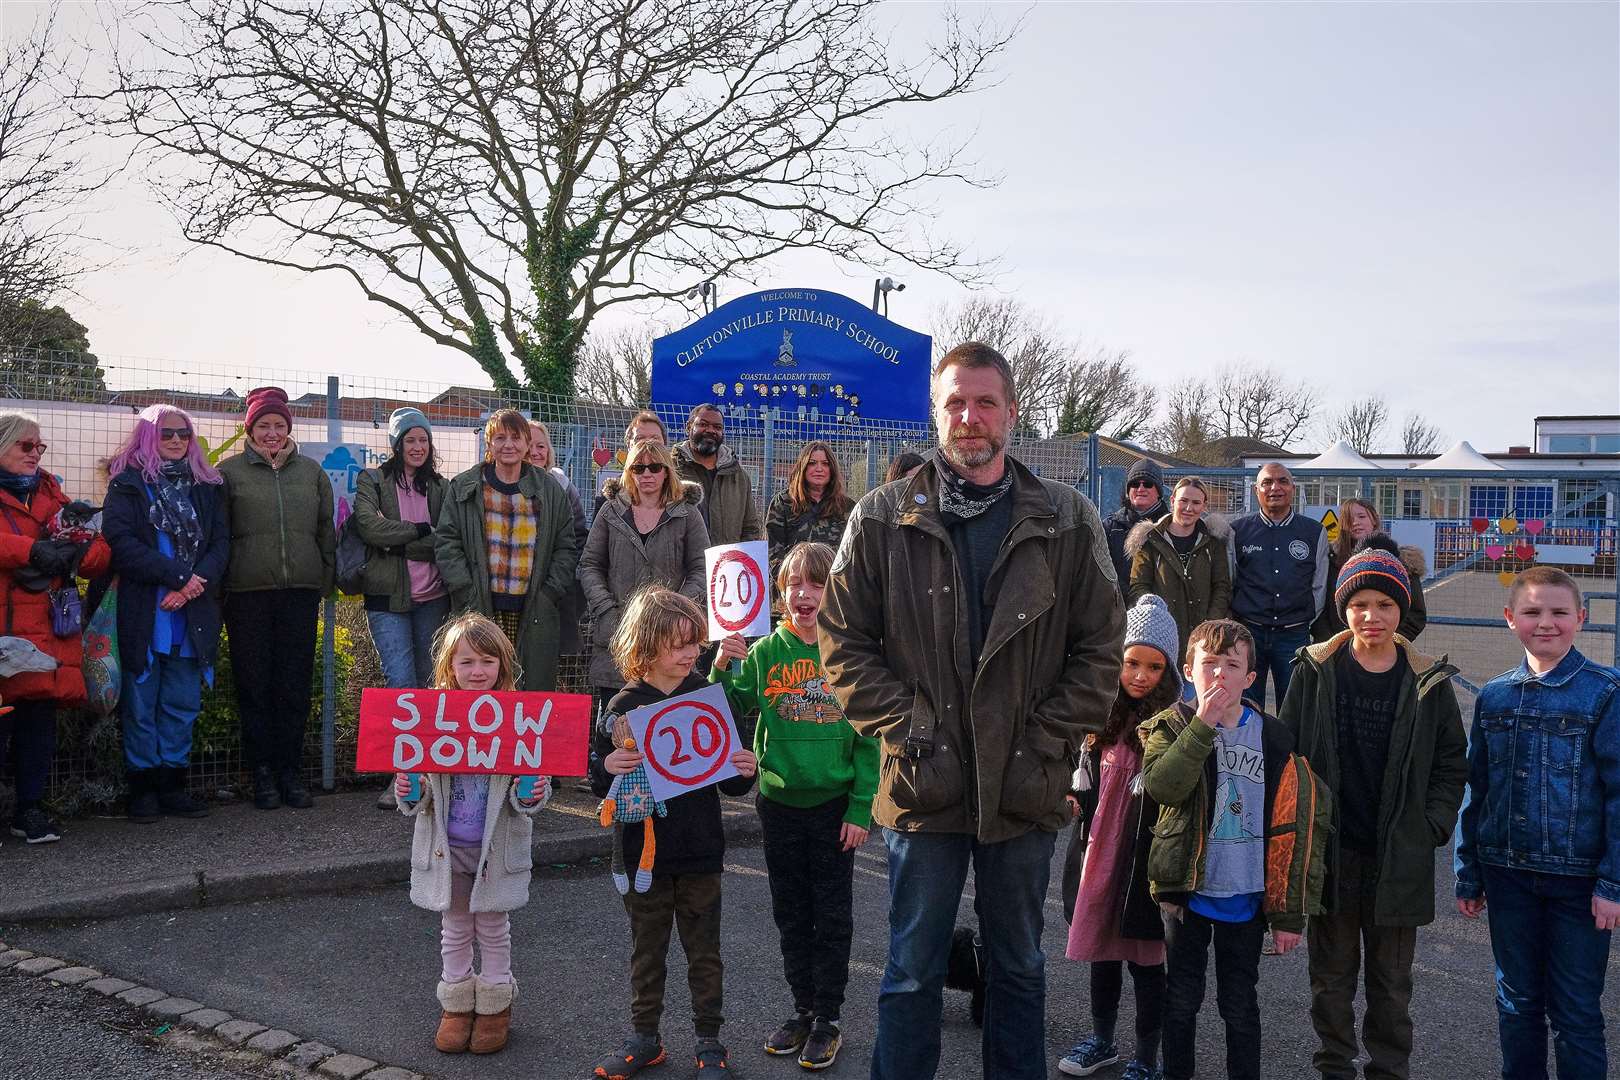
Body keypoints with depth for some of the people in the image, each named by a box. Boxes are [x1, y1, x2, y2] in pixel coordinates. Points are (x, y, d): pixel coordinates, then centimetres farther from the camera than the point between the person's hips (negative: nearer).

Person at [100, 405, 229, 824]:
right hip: (143, 613, -3)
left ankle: (172, 784, 15)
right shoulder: (128, 483, 3)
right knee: (141, 705, 2)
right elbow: (120, 541, -9)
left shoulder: (207, 486, 14)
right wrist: (178, 575, -16)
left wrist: (193, 588, -11)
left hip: (192, 614, 3)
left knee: (182, 704, 6)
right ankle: (143, 786, 11)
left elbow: (221, 543, 6)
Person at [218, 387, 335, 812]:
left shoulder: (311, 471, 13)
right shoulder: (230, 471, 5)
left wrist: (326, 581, 8)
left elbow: (326, 530, 14)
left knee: (295, 684, 4)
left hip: (301, 589, 2)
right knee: (254, 684, 3)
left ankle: (290, 772, 13)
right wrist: (221, 584, -1)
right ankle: (263, 773, 11)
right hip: (248, 591, -2)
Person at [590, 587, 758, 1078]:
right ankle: (644, 1037, 29)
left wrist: (744, 771, -16)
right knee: (646, 948, 14)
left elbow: (729, 784, 5)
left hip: (700, 853, 0)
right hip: (644, 853, 0)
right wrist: (607, 767, -22)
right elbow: (601, 784, -1)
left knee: (704, 951, 11)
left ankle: (709, 1039, 25)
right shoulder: (623, 707, -6)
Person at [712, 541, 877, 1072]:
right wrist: (722, 668, -16)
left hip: (834, 804, -3)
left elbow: (870, 738, -7)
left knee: (832, 916, 8)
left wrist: (861, 808, -10)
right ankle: (803, 1008, 31)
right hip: (779, 803, 3)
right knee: (791, 913, 15)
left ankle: (829, 1019, 23)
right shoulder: (763, 652, -1)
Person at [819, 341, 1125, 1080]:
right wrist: (906, 727, -9)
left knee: (1020, 968, 18)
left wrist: (1046, 739, -6)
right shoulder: (883, 518, -1)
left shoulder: (1067, 520, 1)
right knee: (913, 973, 10)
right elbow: (843, 643, 0)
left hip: (1026, 789, 2)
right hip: (924, 786, -1)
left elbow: (1100, 649, 3)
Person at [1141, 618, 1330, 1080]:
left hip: (1246, 899, 0)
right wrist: (1203, 725, -27)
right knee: (1181, 998, 14)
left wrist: (1290, 913, -4)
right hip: (1187, 891, 0)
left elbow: (1294, 827, -3)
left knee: (1240, 1006, 13)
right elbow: (1161, 787, -25)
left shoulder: (1272, 739, -5)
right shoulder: (1173, 726, -5)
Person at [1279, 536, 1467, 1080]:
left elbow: (1452, 763, 5)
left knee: (1392, 979, 13)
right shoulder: (1314, 672, -3)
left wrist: (1432, 828, -4)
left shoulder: (1428, 682, -2)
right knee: (1332, 973, 13)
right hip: (1329, 851, 0)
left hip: (1399, 856, 0)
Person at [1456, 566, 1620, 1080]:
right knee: (1517, 1003, 16)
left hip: (1579, 880, -3)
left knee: (1576, 1012, 7)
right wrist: (1469, 875, 9)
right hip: (1508, 874, 4)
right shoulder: (1494, 696, 3)